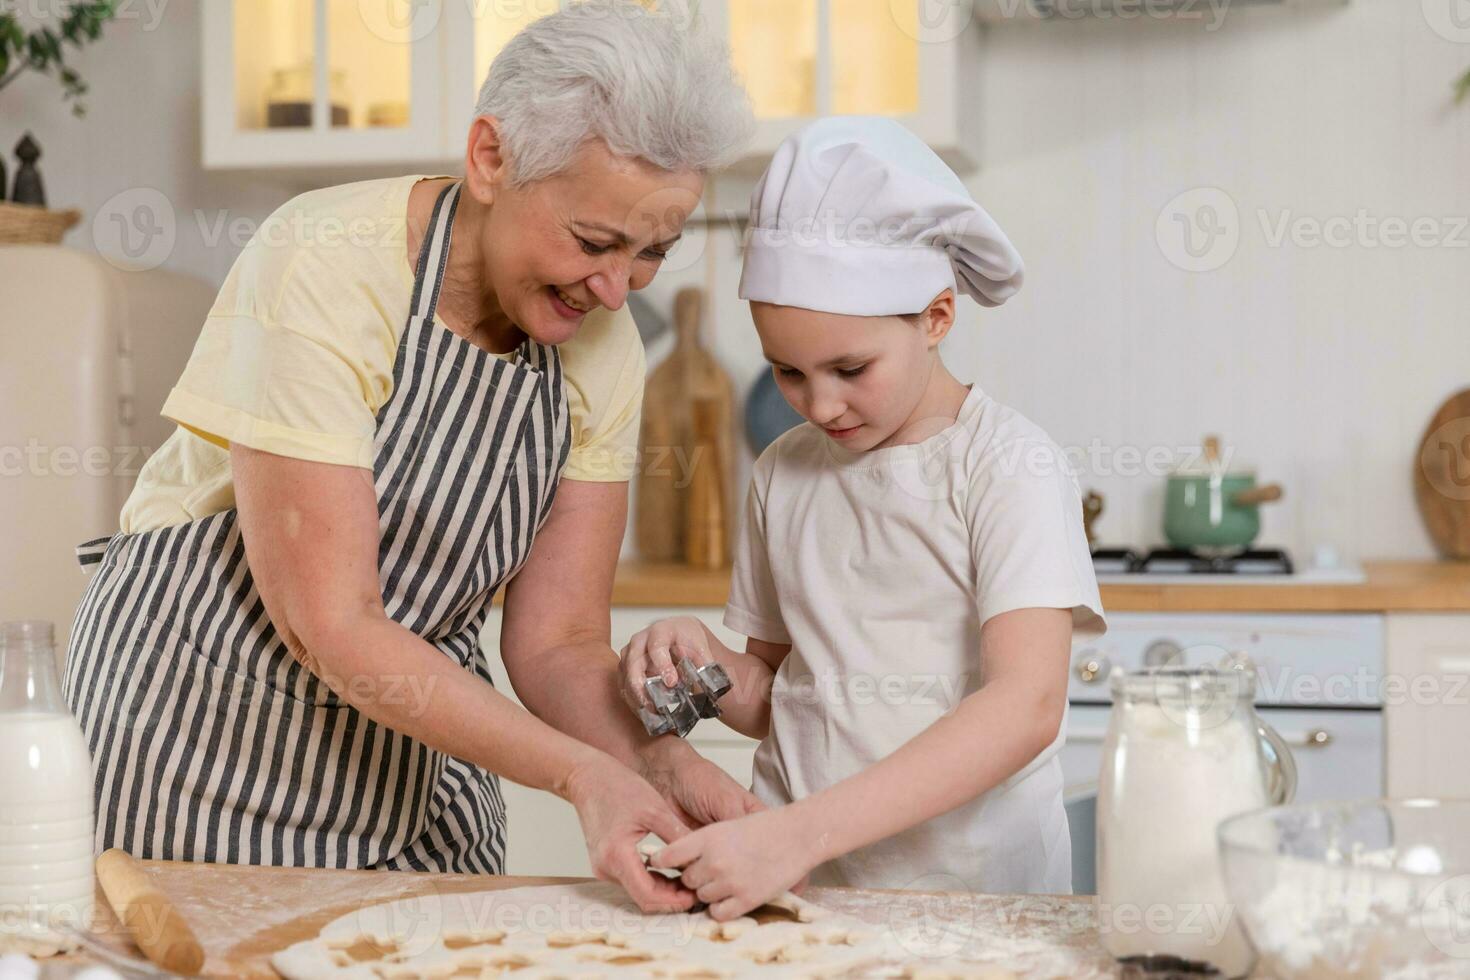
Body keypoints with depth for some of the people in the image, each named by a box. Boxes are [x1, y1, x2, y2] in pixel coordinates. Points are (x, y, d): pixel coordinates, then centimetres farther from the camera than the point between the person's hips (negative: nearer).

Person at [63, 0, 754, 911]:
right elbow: (328, 625, -27)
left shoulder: (601, 342, -8)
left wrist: (657, 759, -26)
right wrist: (578, 772, -33)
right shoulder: (326, 267, -26)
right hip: (205, 715, -5)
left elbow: (557, 641, -6)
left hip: (411, 727, 5)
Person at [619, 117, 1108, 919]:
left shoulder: (1009, 467, -6)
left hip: (971, 889, -4)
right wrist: (710, 668, -2)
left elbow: (1027, 706, -18)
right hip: (798, 886, 4)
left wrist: (799, 833, -25)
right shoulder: (784, 473, 10)